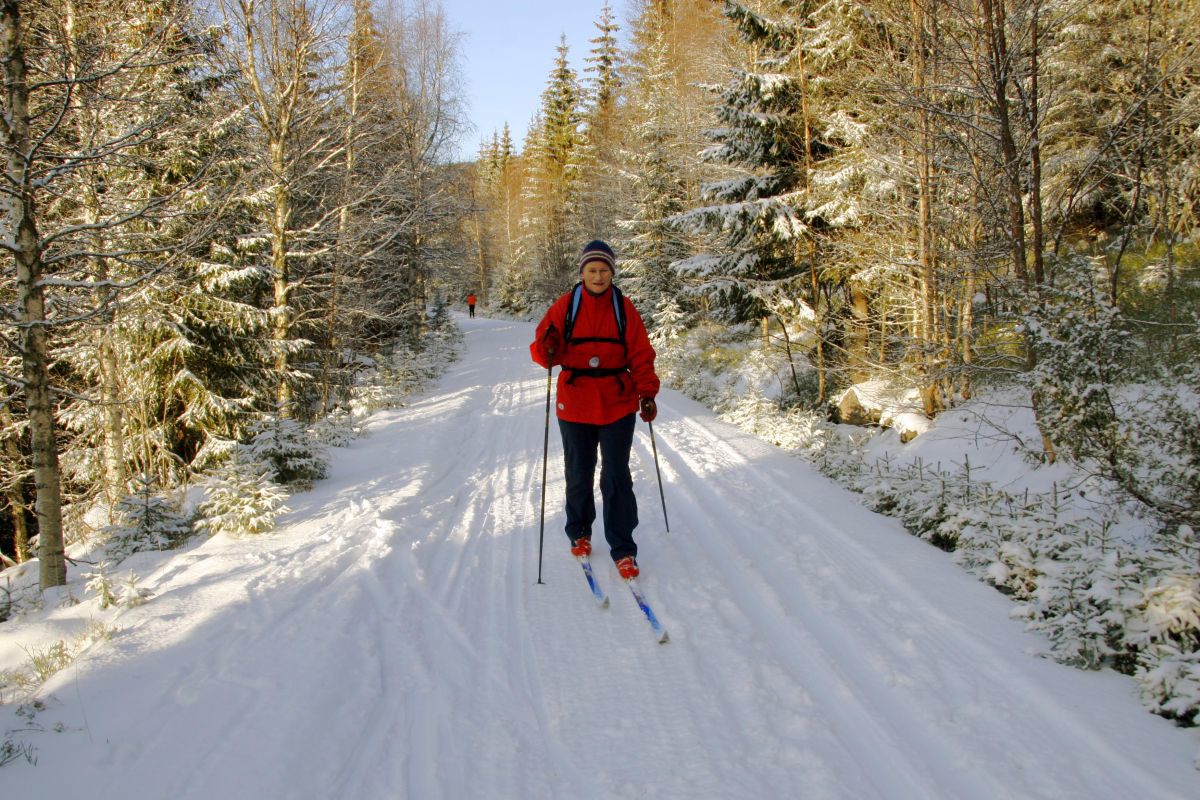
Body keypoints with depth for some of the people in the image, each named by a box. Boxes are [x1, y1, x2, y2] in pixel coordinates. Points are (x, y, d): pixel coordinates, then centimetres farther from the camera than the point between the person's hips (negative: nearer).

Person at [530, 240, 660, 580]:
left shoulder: (624, 308, -1)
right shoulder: (565, 306, -2)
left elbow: (640, 355, 0)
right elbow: (543, 349, -4)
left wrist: (647, 393, -9)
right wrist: (547, 349, -27)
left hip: (617, 405, -1)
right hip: (575, 405, 1)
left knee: (616, 479, 0)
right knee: (578, 476, 13)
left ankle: (623, 550, 7)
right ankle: (579, 533, 34)